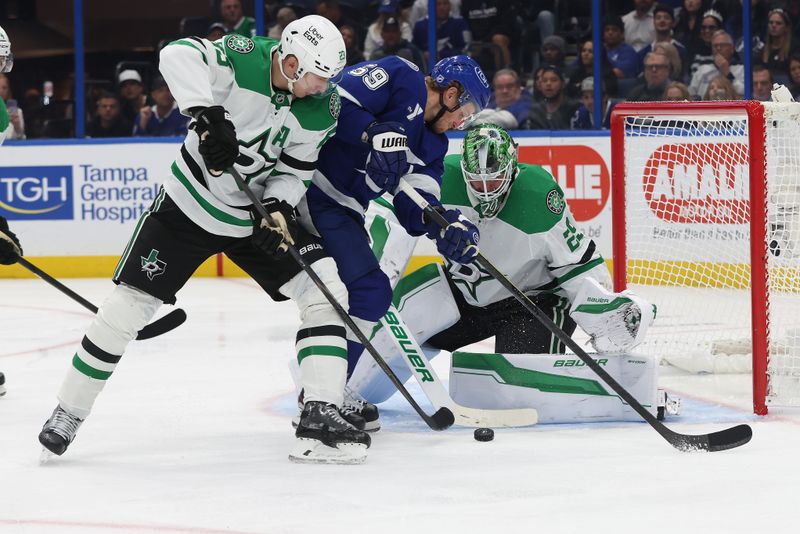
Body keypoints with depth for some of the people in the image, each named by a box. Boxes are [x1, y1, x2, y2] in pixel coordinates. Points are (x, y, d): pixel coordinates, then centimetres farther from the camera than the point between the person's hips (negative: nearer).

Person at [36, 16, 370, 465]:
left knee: (326, 293, -12)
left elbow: (294, 170, -1)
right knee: (129, 305, -5)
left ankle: (320, 417, -11)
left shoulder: (324, 110, -10)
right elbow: (179, 55, -38)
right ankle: (68, 414, 12)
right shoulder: (245, 58, -23)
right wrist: (207, 113, -49)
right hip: (189, 206, -4)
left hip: (258, 214, 4)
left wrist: (279, 208, -20)